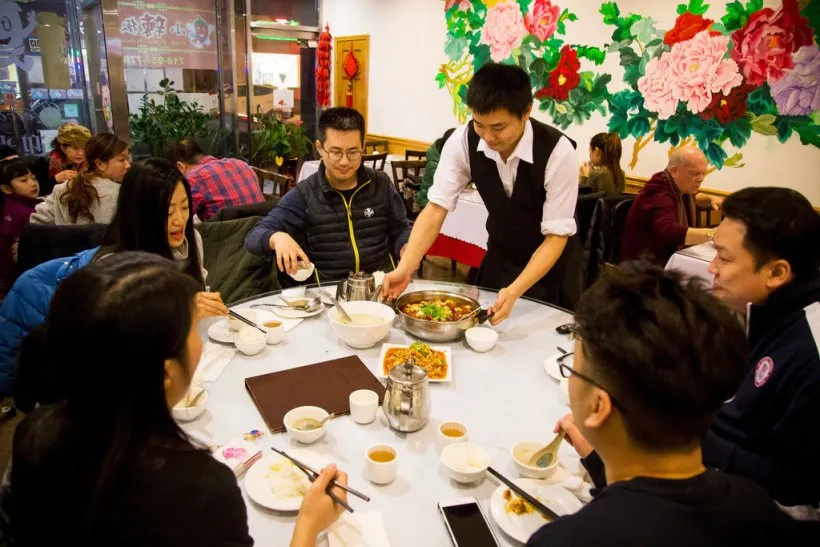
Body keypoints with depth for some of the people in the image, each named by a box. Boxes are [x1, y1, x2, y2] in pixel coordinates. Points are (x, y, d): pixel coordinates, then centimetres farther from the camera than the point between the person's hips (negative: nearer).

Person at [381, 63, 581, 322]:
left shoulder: (558, 152, -29)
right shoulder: (463, 141, -20)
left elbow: (556, 236, -25)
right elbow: (437, 208, -19)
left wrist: (514, 291, -39)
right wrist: (404, 269, -32)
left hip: (550, 264, -2)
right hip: (499, 257, 3)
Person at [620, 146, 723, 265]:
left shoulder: (679, 187, 5)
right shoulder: (659, 195, -25)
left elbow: (691, 196, 32)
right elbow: (668, 232, -44)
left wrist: (710, 199, 13)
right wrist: (712, 233, -51)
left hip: (669, 259, 10)